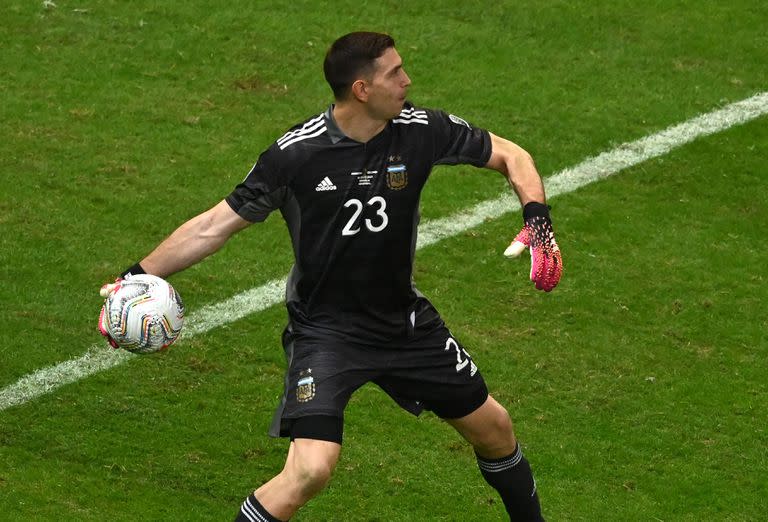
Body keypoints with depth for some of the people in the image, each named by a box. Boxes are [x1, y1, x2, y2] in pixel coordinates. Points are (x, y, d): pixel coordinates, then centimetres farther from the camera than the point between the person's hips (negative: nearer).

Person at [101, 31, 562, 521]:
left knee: (493, 429, 16)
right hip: (324, 329, -5)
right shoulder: (296, 154, -20)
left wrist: (537, 217, -18)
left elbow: (511, 155, 1)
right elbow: (215, 226, -10)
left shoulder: (419, 129, -12)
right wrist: (139, 276, -16)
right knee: (312, 469, -24)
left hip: (404, 318, 5)